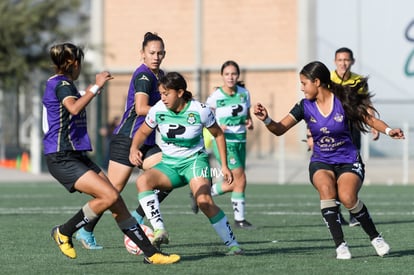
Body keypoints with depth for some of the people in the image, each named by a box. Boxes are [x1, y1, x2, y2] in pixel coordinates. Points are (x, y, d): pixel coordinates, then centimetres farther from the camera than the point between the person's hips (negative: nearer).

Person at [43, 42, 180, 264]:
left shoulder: (62, 84, 20)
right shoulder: (61, 83, -11)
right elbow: (73, 108, -32)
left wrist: (90, 92, 45)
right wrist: (95, 87, -24)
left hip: (77, 155, 10)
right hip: (62, 159, -10)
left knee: (117, 203, 0)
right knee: (110, 196, -22)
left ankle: (151, 253, -2)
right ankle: (63, 232, -6)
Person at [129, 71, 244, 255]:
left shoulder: (200, 111, -13)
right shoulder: (158, 110, -8)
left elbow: (218, 134, 3)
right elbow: (143, 132, 9)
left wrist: (224, 165, 2)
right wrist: (134, 149, -13)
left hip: (194, 160, -3)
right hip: (169, 164, 3)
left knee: (204, 201, -27)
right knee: (143, 181, -27)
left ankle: (232, 244, -12)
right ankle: (159, 231, -32)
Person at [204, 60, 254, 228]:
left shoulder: (244, 94, 4)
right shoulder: (216, 97, -9)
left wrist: (249, 122, -6)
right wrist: (217, 127, -19)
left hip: (240, 141, 6)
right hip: (224, 141, -6)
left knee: (233, 184, 8)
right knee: (240, 179, -12)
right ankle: (239, 219, -2)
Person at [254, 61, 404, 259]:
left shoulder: (343, 101, -9)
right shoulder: (305, 107, -1)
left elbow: (370, 120, -3)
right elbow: (280, 129, -3)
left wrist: (388, 130, -21)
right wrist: (266, 119, -23)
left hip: (348, 161, -2)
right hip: (321, 162, 2)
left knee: (347, 197, -30)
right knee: (326, 188, -32)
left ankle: (375, 237, -5)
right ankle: (340, 245, -26)